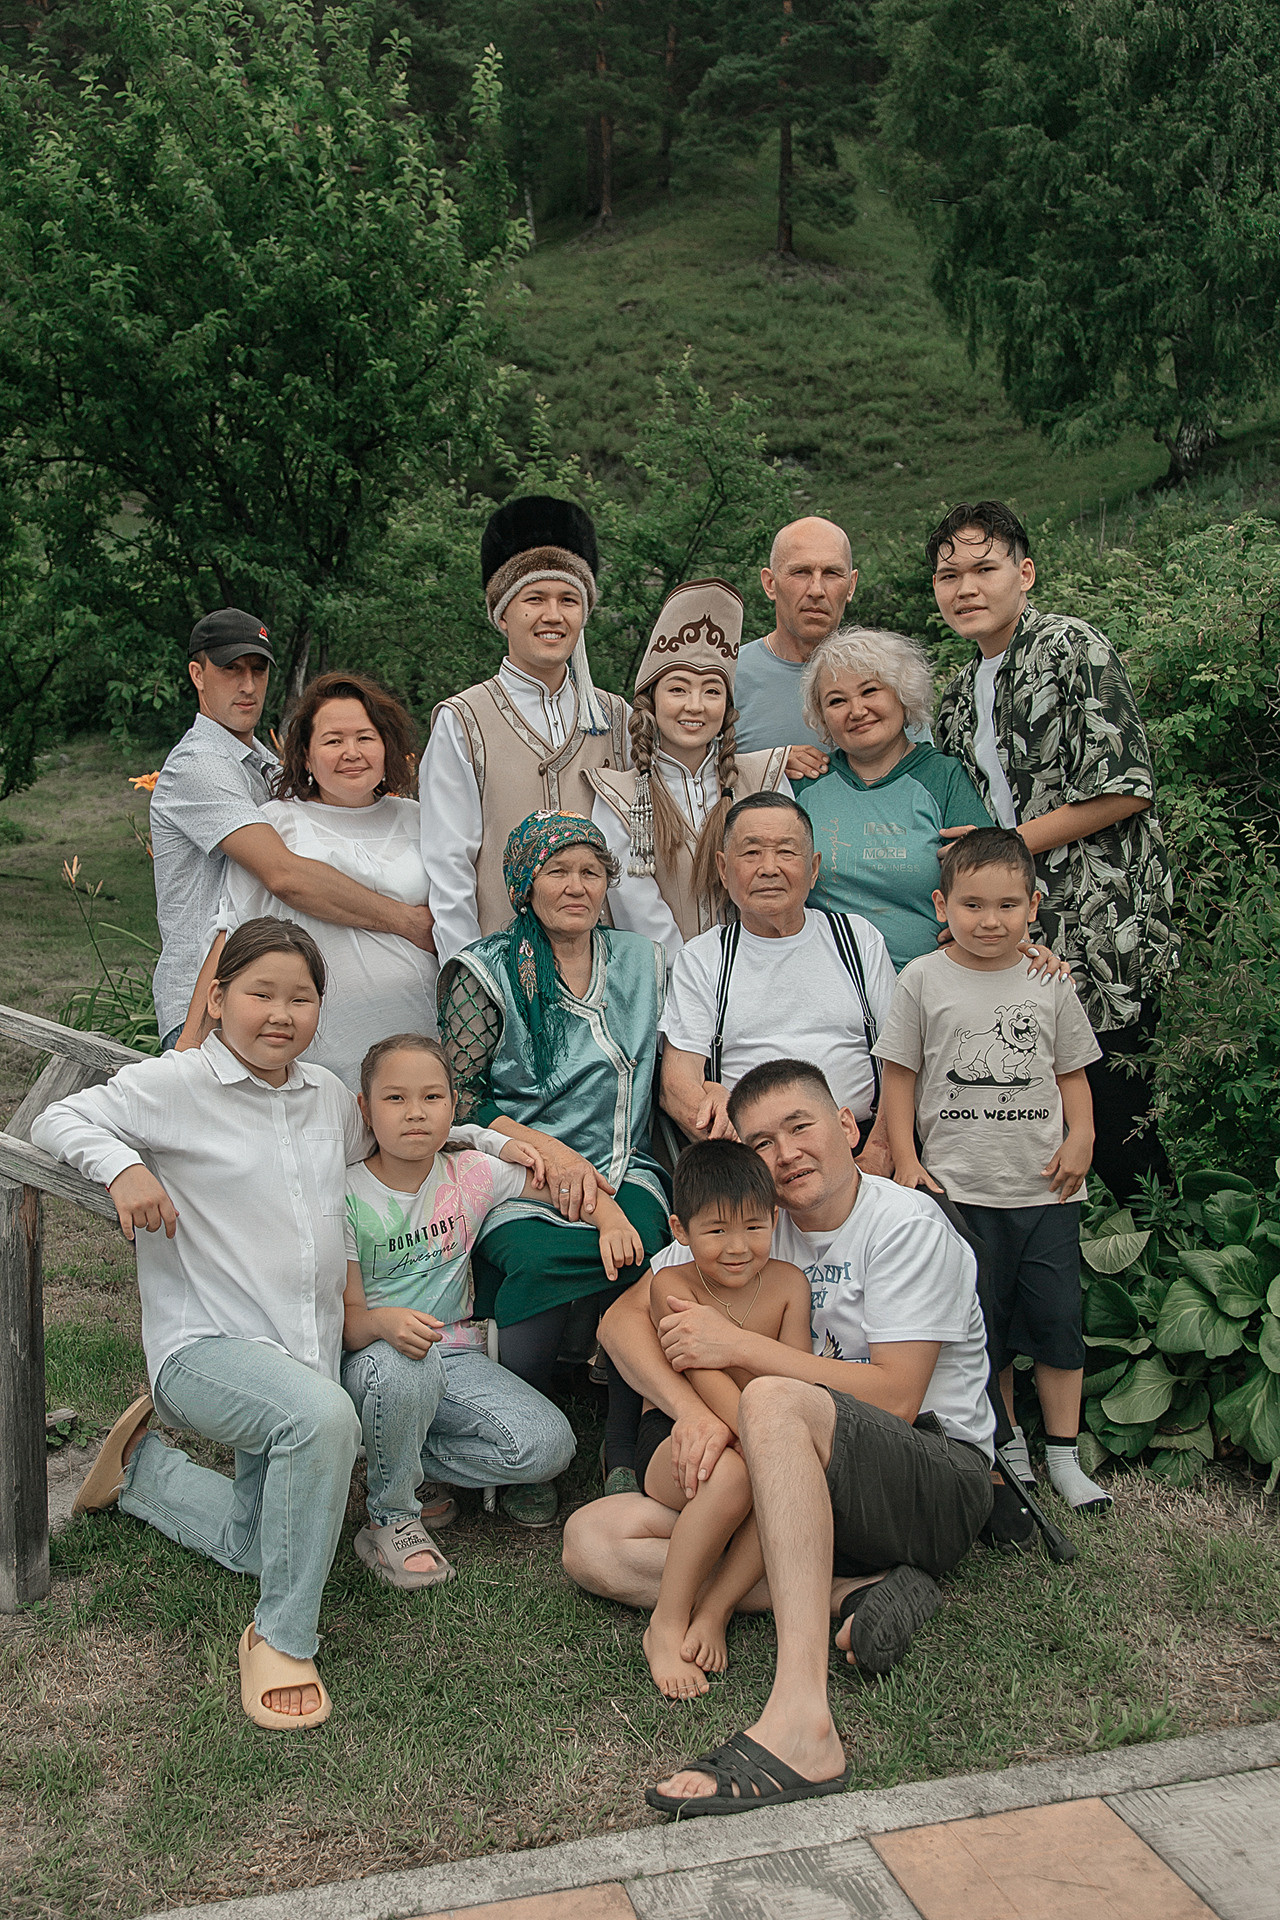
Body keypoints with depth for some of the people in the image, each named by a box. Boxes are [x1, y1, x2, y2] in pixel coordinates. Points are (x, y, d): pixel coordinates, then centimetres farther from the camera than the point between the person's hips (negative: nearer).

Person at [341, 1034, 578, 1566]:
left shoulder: (471, 1174, 0)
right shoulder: (348, 1197, -8)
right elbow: (347, 1320, -11)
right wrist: (385, 1322, -34)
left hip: (456, 1355, 3)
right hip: (373, 1359, -3)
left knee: (548, 1446, -19)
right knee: (402, 1366, -39)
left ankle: (415, 1460, 4)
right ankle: (391, 1519, -13)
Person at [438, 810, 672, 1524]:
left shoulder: (644, 963, 17)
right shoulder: (488, 972, 5)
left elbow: (664, 1079, 16)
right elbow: (458, 1096, 0)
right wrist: (548, 1151, -12)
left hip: (623, 1170, 3)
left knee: (631, 1251, -31)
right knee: (542, 1258, -33)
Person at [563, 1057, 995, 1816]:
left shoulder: (909, 1225, -9)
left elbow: (895, 1396, -17)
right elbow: (622, 1320, -1)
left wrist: (737, 1345, -18)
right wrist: (691, 1408, -22)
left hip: (943, 1483, -6)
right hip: (809, 1492, 7)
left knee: (774, 1401, -37)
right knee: (592, 1541, -11)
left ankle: (801, 1725, -46)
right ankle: (855, 1598, -21)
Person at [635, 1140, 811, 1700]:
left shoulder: (787, 1284, -1)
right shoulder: (672, 1284, -11)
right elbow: (707, 1377, -24)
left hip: (750, 1441, 3)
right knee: (732, 1474, -36)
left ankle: (713, 1613, -18)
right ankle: (667, 1627, -17)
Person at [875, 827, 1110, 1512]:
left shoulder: (1049, 983, 5)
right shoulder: (923, 980, -1)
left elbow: (1073, 1072, 13)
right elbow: (898, 1075, 3)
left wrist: (1080, 1136, -3)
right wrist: (905, 1161, -3)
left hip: (1046, 1189, 2)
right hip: (959, 1188, -1)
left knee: (1058, 1321, 5)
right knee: (981, 1327, 7)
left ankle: (1064, 1454, 19)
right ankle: (1006, 1443, 24)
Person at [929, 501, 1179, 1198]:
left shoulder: (1073, 647, -8)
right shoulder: (961, 695, 16)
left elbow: (1126, 790, -16)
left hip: (1102, 929, -7)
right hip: (1019, 934, 7)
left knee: (1104, 1094, -4)